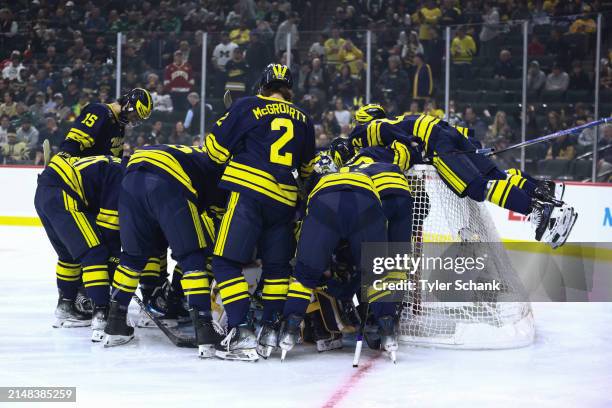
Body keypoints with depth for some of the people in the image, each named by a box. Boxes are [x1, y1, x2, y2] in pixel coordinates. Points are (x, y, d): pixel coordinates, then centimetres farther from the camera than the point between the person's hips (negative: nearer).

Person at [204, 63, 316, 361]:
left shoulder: (248, 106, 6)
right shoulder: (303, 120, 18)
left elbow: (216, 146, 6)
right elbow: (307, 168, 27)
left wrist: (229, 159, 27)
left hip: (249, 192, -4)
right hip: (285, 200, 5)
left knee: (227, 261, -3)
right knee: (276, 265, 20)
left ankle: (240, 333, -13)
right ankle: (270, 329, 17)